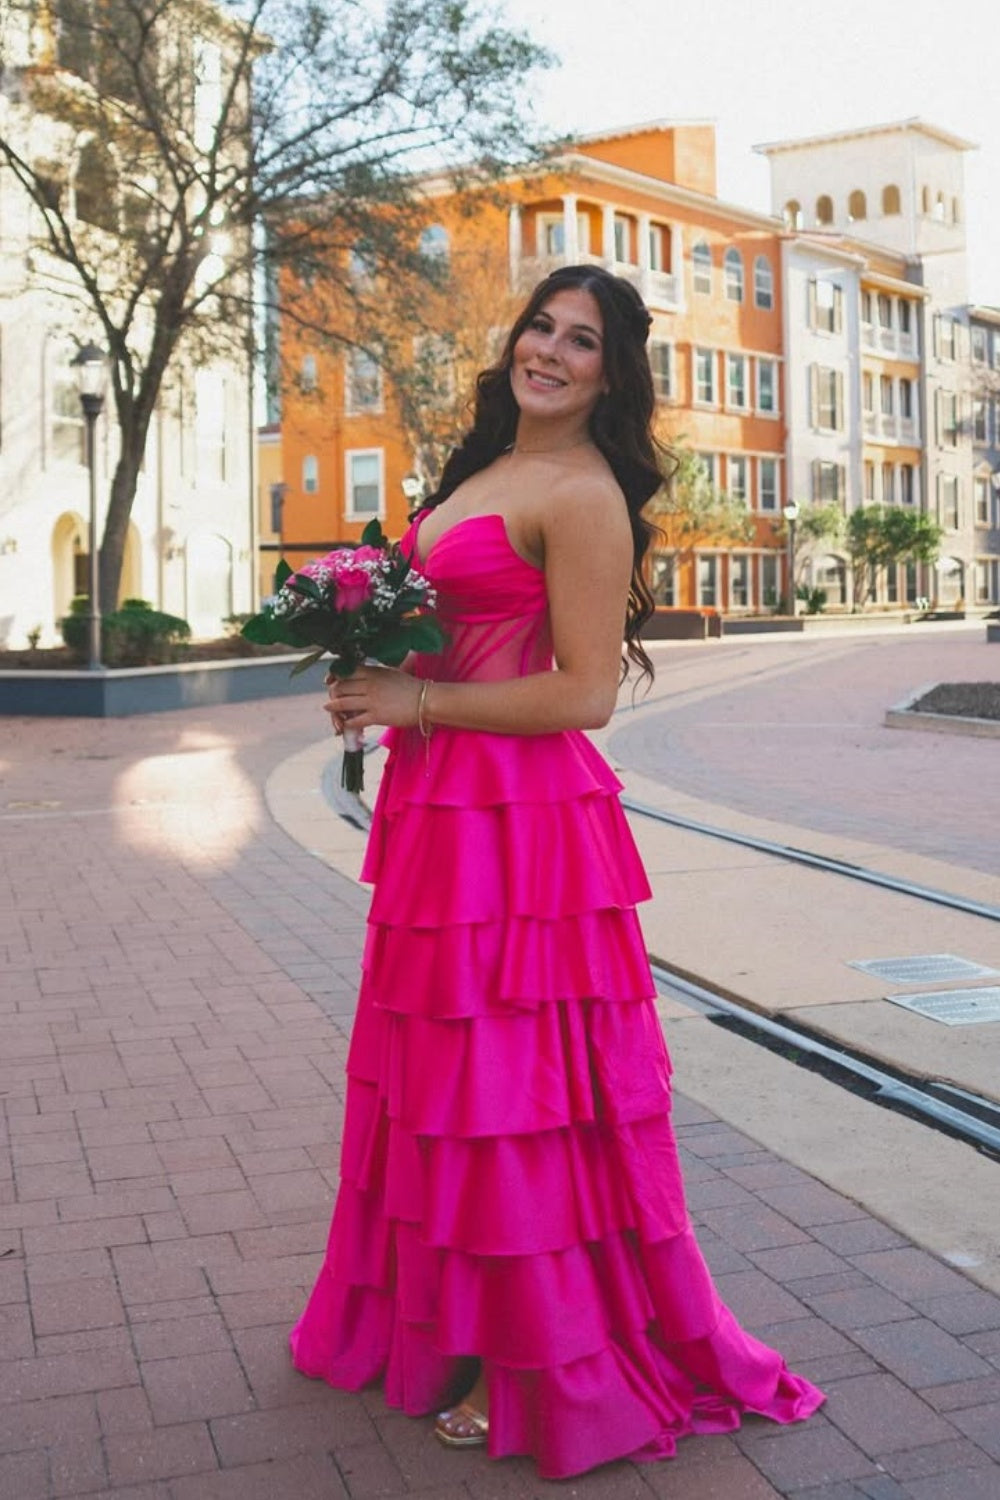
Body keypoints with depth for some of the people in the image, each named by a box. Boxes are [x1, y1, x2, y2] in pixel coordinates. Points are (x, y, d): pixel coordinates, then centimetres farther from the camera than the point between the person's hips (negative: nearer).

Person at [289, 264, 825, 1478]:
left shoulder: (582, 493, -13)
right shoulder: (486, 470, 15)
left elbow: (585, 692, -19)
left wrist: (420, 703, -15)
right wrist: (377, 671, 5)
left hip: (521, 824, -9)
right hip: (442, 812, 9)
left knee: (511, 1083, 2)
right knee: (445, 1074, 18)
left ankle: (537, 1366, 20)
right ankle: (452, 1318, 36)